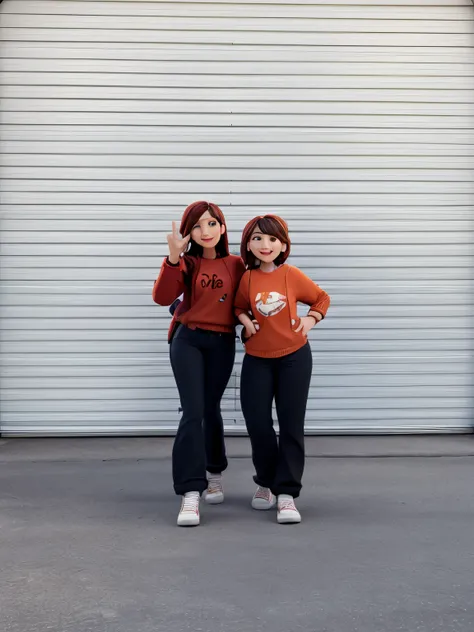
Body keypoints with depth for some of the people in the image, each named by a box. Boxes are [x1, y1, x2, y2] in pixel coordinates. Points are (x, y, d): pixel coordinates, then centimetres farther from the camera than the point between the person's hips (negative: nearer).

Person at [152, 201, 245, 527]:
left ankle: (214, 473, 37)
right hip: (188, 341, -1)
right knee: (192, 411, -12)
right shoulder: (187, 263, -4)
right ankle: (190, 494, -14)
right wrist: (174, 258, -29)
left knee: (211, 409, 12)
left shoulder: (236, 264, 1)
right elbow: (162, 297, -19)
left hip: (222, 343, 2)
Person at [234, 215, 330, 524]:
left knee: (291, 425, -1)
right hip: (257, 359, 2)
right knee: (257, 423, 1)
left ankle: (286, 493, 5)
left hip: (294, 357, -1)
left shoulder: (292, 275, -7)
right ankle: (266, 482, 26)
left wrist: (310, 320, -8)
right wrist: (245, 320, -6)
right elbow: (239, 306, 15)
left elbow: (322, 298, 8)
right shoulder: (247, 279, -4)